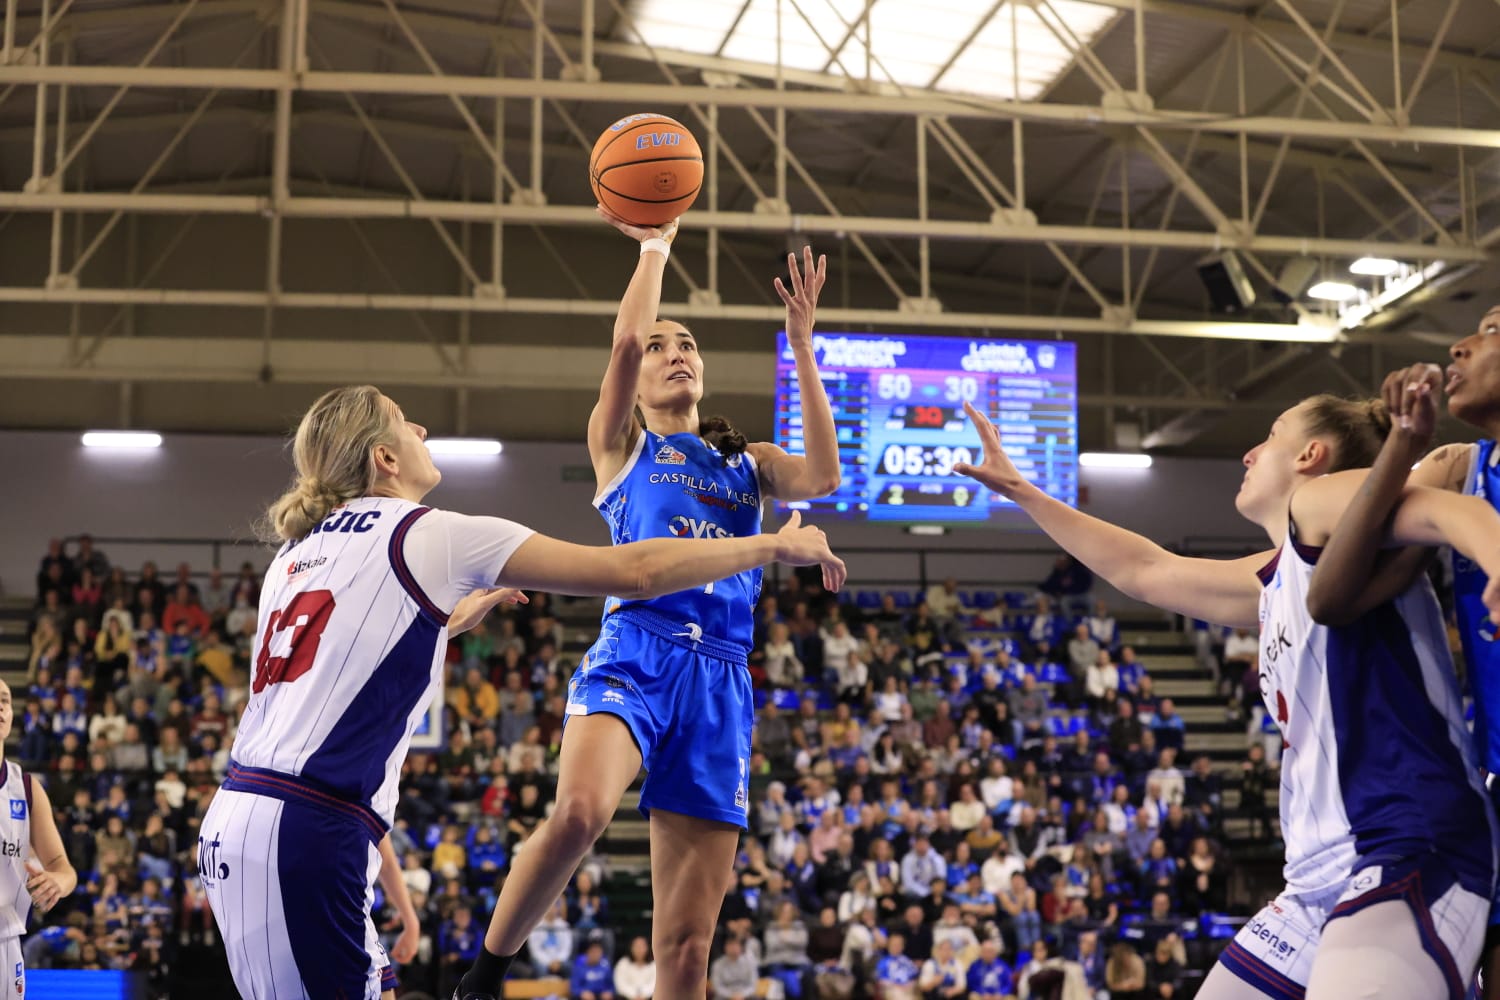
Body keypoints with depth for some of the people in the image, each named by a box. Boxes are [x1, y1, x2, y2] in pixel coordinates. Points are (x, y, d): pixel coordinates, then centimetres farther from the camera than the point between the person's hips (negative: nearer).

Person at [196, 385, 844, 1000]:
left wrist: (452, 619, 41)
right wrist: (775, 545, 7)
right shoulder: (426, 534, -5)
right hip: (304, 834, -8)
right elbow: (634, 572, -4)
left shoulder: (299, 551, 17)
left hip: (237, 819, 9)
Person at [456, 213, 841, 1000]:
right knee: (579, 811, -36)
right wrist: (655, 244, 11)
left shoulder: (748, 463, 24)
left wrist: (801, 342, 4)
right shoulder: (619, 444, 16)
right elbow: (625, 339, -2)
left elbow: (822, 477, 3)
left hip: (721, 679, 3)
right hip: (636, 654, -3)